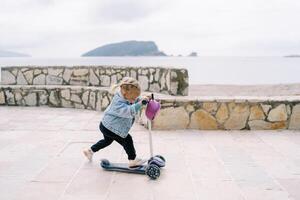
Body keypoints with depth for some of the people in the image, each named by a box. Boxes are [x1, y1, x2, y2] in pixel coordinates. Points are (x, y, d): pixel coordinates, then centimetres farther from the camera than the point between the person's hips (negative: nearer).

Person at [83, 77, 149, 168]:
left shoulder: (123, 96, -8)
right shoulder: (118, 102, -35)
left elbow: (135, 100, 9)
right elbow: (129, 111, -49)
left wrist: (140, 99, -11)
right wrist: (140, 103, -56)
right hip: (109, 127, -10)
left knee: (107, 140, 32)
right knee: (127, 140, -6)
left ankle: (90, 150, 46)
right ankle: (132, 160, 5)